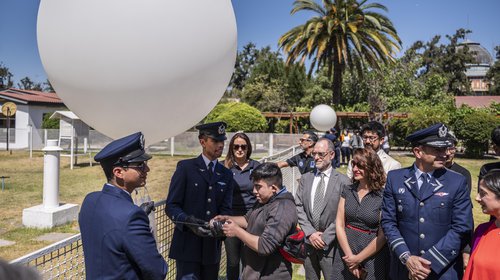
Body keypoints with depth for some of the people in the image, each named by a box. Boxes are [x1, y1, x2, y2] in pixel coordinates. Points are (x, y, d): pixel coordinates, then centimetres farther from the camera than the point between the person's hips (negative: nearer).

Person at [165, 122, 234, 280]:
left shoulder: (226, 175, 11)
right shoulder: (185, 167, -2)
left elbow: (226, 209, 6)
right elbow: (171, 206, -6)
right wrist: (188, 221, -23)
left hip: (212, 245, 4)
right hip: (187, 244, -4)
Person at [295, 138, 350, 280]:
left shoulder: (343, 181, -6)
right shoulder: (305, 178, 7)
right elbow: (299, 208, 3)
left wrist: (325, 237, -12)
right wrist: (310, 233, -8)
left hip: (330, 244, -3)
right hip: (308, 241, 4)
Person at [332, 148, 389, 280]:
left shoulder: (383, 196, -11)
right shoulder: (347, 191, 2)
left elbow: (382, 236, -12)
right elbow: (339, 224, -1)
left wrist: (358, 259, -10)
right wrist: (350, 255, -10)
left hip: (372, 257, -3)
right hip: (345, 255, 4)